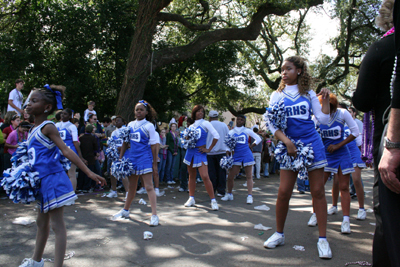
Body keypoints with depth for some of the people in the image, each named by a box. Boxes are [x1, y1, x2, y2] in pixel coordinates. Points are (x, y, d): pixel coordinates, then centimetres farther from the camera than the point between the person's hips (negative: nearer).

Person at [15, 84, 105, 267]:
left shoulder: (47, 127, -13)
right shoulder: (33, 129, 13)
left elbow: (66, 151, -20)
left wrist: (89, 173, -27)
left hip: (52, 179, -9)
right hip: (42, 181, 9)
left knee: (57, 225, -5)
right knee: (42, 221, 23)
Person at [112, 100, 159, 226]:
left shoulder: (149, 126, -5)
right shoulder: (130, 124, 10)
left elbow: (153, 145, -6)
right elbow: (125, 142, 14)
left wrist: (154, 163, -8)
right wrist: (120, 157, 8)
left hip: (145, 158, -5)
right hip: (132, 157, 5)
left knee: (149, 186, -8)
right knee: (132, 186, 18)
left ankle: (154, 215, -7)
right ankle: (125, 211, 32)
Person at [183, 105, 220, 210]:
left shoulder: (205, 124, -4)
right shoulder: (191, 126, 12)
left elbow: (216, 136, -11)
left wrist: (209, 149, -10)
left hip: (200, 152, -5)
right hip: (190, 151, 5)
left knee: (205, 177, -14)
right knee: (191, 176, 10)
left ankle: (213, 200, -8)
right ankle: (191, 198, 19)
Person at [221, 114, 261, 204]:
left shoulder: (247, 131, 6)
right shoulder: (231, 132, 10)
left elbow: (258, 139, 7)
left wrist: (250, 147, 2)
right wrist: (228, 151, -8)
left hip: (247, 155, -2)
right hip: (236, 156, 2)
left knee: (249, 176, -1)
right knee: (230, 176, 0)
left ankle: (249, 196, -1)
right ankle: (229, 194, 17)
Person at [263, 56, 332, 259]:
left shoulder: (308, 94, 9)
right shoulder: (277, 95, 7)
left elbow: (323, 119, 7)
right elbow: (272, 123, -1)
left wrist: (326, 99, -3)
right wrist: (287, 141, -14)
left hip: (312, 145, 1)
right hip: (289, 146, 0)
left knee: (318, 191, 0)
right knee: (283, 192, -4)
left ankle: (322, 239, 7)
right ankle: (279, 234, 14)